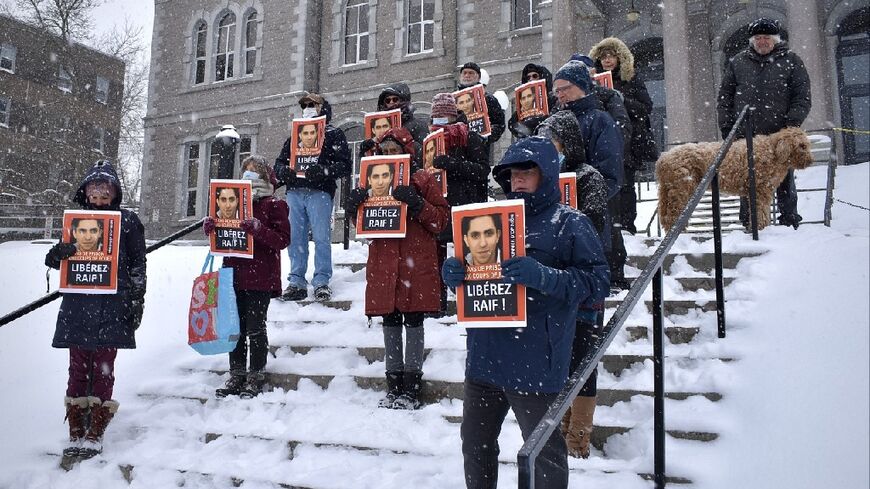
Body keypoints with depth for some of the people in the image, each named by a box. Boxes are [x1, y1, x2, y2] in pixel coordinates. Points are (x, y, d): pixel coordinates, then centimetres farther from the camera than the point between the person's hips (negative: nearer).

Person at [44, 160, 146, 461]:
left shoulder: (128, 220, 4)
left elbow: (138, 263, 4)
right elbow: (55, 260, 15)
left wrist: (137, 301, -2)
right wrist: (58, 253, -10)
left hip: (112, 304, -3)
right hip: (78, 303, 3)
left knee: (103, 367, 0)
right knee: (79, 366, 4)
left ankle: (95, 434, 8)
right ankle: (76, 433, 12)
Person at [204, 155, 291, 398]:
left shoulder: (274, 205, -2)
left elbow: (282, 240, -10)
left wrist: (258, 228, -24)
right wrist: (210, 227, -1)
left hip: (260, 277, -5)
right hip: (234, 274, 6)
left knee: (255, 328, -1)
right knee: (236, 327, 9)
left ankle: (256, 376, 10)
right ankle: (237, 375, 19)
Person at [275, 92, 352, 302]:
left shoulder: (334, 134, 11)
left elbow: (345, 165, -1)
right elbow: (279, 163, 21)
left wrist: (323, 170, -18)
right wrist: (284, 171, -2)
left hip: (319, 192, -4)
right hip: (294, 191, 4)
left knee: (321, 238, -8)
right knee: (295, 238, 2)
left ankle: (322, 282, -2)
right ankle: (296, 282, 7)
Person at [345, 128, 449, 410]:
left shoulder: (422, 180, 3)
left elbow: (441, 219, -2)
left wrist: (417, 203, -17)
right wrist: (354, 207, -4)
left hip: (416, 263, -4)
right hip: (383, 262, 4)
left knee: (413, 321, 0)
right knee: (390, 321, 8)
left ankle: (411, 389, 7)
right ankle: (394, 385, 17)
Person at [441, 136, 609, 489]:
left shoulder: (570, 224, -3)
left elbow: (596, 283, -11)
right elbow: (471, 265, 19)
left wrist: (544, 276, -25)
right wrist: (454, 273, -5)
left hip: (536, 362, -6)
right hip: (484, 355, 6)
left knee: (544, 451, 8)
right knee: (475, 441, 20)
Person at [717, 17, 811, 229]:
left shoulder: (791, 61, 8)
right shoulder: (737, 62, 11)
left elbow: (802, 97, 4)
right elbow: (725, 96, 11)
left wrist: (793, 121, -10)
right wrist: (726, 126, 3)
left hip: (780, 134, -1)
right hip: (746, 136, 1)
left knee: (785, 181, 5)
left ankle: (790, 221, 14)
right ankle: (749, 224, 12)